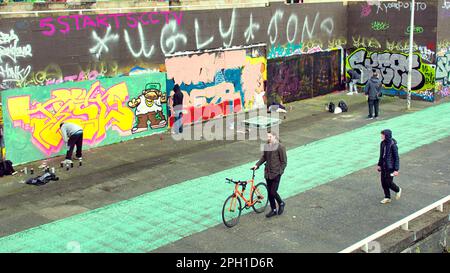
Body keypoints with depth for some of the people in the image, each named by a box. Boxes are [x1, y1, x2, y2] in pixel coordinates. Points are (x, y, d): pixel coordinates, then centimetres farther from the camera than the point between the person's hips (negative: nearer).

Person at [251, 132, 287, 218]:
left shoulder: (280, 147, -12)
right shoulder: (266, 146, 5)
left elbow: (284, 161, -8)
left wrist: (280, 171, -12)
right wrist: (257, 165, 5)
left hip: (276, 173, -6)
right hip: (268, 173, 6)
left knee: (273, 192, -7)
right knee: (269, 192, 10)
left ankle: (281, 204, 23)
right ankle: (273, 210, 24)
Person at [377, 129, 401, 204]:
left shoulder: (393, 145, -20)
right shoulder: (382, 143, 1)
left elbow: (396, 158, -16)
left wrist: (396, 170, -17)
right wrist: (379, 165, 18)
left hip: (390, 167, -7)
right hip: (383, 166, 7)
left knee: (388, 183, -2)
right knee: (383, 182, 10)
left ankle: (398, 190, 28)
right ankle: (387, 197, 24)